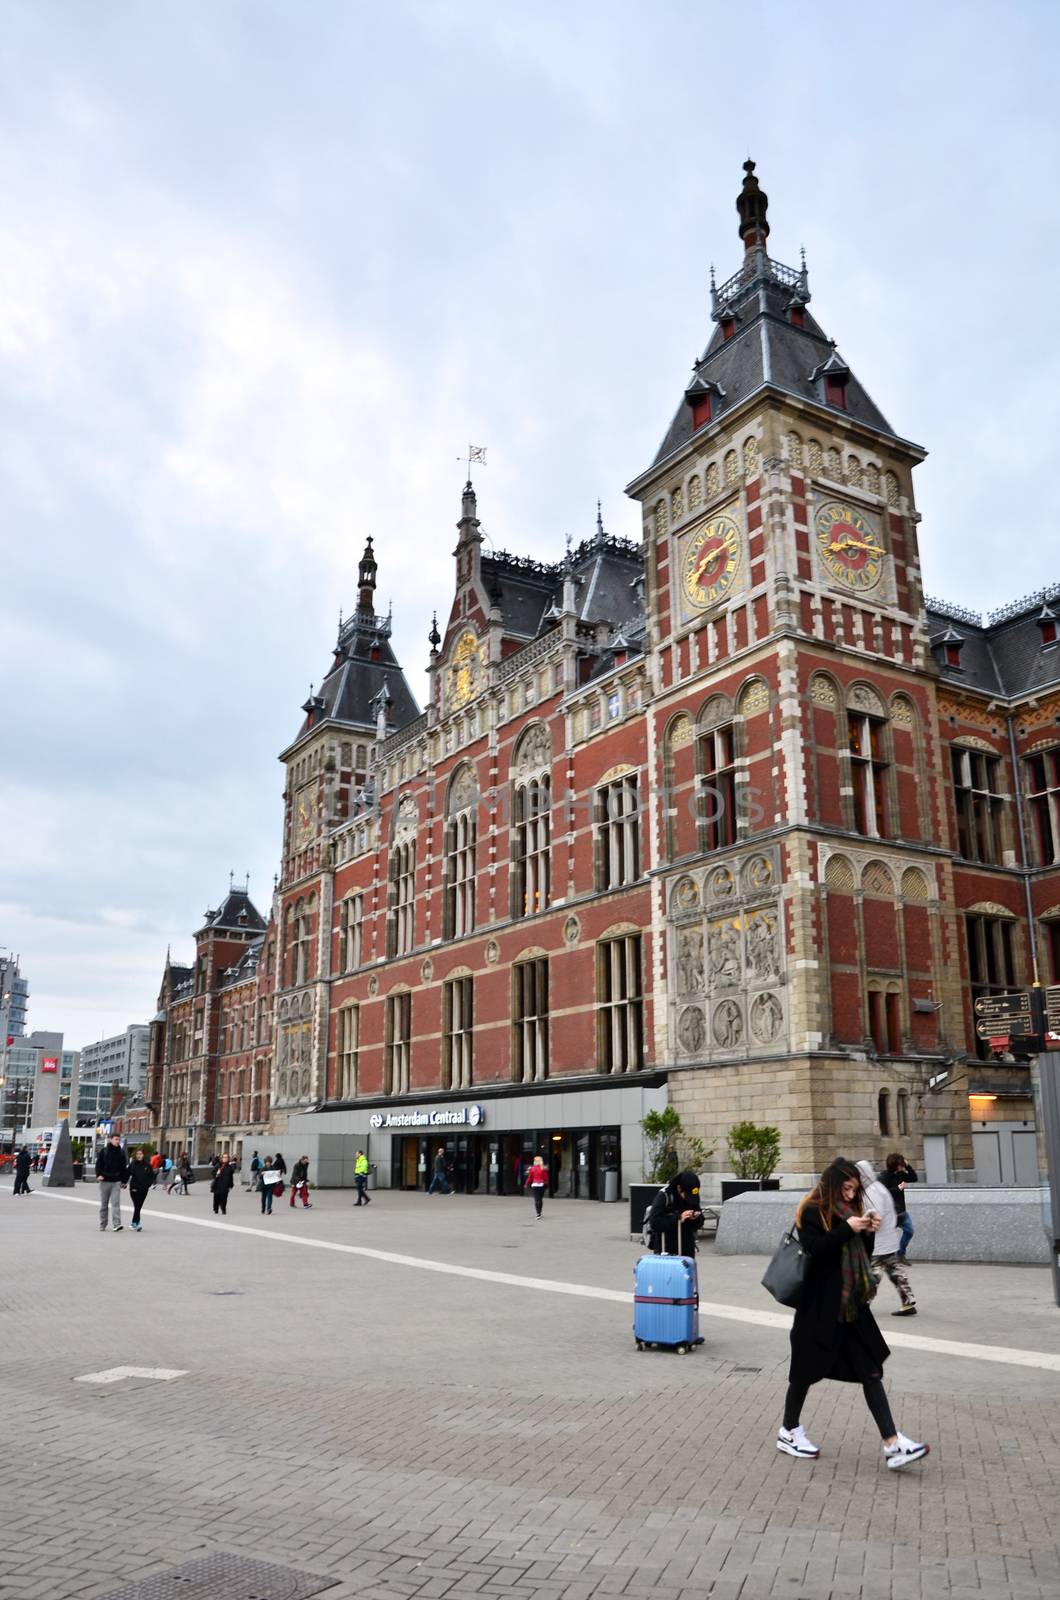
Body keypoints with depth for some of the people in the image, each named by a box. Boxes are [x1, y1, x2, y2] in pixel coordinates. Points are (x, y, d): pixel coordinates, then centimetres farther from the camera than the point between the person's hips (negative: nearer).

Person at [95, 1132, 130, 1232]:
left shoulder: (121, 1152, 7)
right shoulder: (104, 1151, 1)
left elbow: (124, 1168, 11)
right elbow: (98, 1164, -1)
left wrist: (124, 1181, 7)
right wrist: (99, 1175, -16)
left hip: (116, 1182, 0)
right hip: (105, 1181, 0)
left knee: (116, 1203, -11)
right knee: (104, 1204, 9)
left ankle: (117, 1224, -18)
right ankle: (102, 1225, 19)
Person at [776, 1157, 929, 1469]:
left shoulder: (851, 1210, 9)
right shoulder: (812, 1212, -10)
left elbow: (863, 1254, 14)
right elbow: (815, 1249, -22)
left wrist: (868, 1233, -5)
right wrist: (846, 1229, -24)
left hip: (851, 1304, 6)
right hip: (820, 1305, -6)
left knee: (871, 1370, 1)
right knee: (808, 1368, 7)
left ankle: (892, 1443, 0)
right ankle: (789, 1431, 24)